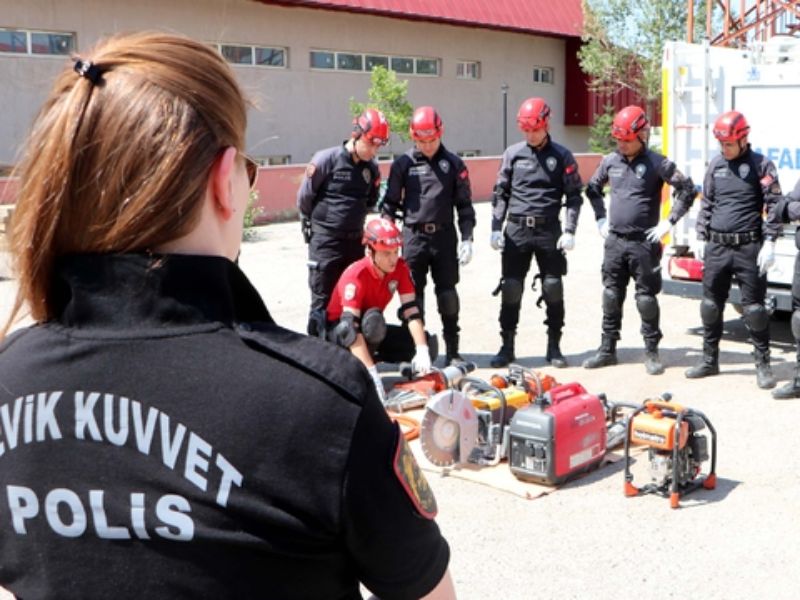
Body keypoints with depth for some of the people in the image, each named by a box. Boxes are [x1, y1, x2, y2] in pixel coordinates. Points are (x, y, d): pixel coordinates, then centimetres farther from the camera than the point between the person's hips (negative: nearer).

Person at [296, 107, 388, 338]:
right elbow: (304, 197, -5)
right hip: (325, 242, -5)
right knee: (322, 300, -1)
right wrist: (321, 222, 8)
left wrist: (352, 220, 13)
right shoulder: (326, 159, -13)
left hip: (354, 241, 5)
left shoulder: (372, 168, 4)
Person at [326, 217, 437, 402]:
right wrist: (372, 373, -46)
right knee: (372, 319, -38)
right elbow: (352, 328, -39)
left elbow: (411, 311, -18)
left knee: (428, 343, -12)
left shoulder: (400, 268, -14)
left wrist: (422, 351, -32)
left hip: (373, 331, 6)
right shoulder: (356, 276, -31)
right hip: (339, 331, -6)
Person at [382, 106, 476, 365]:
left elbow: (464, 204, 8)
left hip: (444, 236, 1)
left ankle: (452, 350, 13)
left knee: (448, 293, 4)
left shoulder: (453, 164, 6)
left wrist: (467, 238, 0)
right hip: (413, 236, 0)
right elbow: (390, 202, 7)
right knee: (413, 294, 3)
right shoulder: (403, 164, 4)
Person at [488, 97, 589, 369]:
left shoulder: (562, 156, 2)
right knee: (511, 289, 0)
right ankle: (507, 347, 9)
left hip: (549, 231, -1)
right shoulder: (512, 154, 7)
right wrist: (496, 228, 2)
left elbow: (574, 195, 3)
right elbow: (500, 193, 10)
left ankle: (554, 347, 14)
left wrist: (569, 231, -7)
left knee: (553, 289, 3)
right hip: (517, 230, 1)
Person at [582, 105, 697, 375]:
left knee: (646, 298, 1)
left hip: (644, 242, -4)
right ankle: (607, 350, 19)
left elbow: (687, 190, -6)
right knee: (611, 296, 10)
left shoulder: (656, 163, -8)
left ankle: (652, 352, 11)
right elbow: (592, 189, 24)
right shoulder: (610, 161, 7)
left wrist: (669, 222, -8)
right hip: (614, 241, 5)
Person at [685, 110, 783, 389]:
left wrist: (769, 243, -12)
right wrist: (701, 237, 12)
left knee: (754, 307, 0)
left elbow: (774, 206, -6)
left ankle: (763, 365, 9)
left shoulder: (761, 165, -3)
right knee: (711, 305, 10)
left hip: (748, 249, -4)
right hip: (716, 248, 5)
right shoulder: (715, 164, 9)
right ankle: (709, 360, 22)